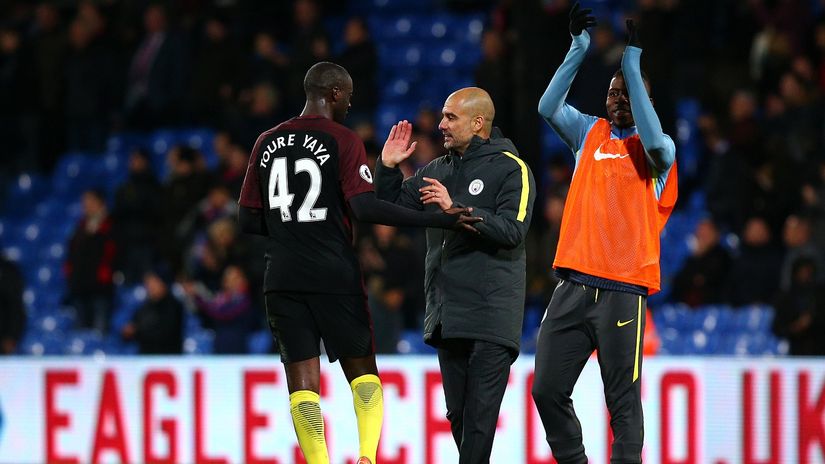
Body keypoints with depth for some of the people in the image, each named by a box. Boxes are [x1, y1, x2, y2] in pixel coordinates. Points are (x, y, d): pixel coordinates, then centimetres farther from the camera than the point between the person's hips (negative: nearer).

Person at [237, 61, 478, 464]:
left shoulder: (267, 144, 9)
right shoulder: (343, 141, -6)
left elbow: (248, 219, 9)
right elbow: (366, 209, -18)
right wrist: (439, 220, -17)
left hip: (283, 280, 3)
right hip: (335, 277, -3)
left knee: (302, 380, 3)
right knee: (362, 370, 11)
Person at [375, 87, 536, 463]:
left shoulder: (510, 168, -4)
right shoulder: (436, 171, 16)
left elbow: (512, 230, -16)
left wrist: (456, 209, -23)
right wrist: (388, 168, 2)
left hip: (491, 313, -7)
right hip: (446, 315, 7)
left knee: (480, 416, -11)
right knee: (457, 414, 10)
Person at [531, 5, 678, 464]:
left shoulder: (658, 150, 4)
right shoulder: (590, 134, 15)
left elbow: (653, 140, -19)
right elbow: (549, 107, 2)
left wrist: (632, 65, -16)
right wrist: (579, 49, -8)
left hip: (623, 289, -4)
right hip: (574, 284, 4)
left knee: (623, 402, -4)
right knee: (548, 391, 3)